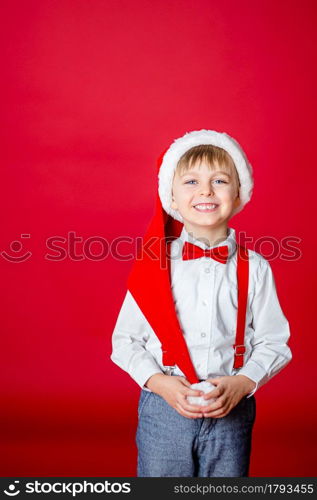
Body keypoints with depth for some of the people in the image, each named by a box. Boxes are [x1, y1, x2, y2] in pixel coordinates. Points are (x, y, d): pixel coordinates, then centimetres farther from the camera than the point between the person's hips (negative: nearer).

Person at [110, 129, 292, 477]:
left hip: (231, 410, 1)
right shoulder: (156, 262, -4)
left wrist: (242, 383, -13)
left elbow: (274, 342, 2)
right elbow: (124, 340, -1)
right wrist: (159, 382, -14)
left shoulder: (254, 268, -2)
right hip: (163, 408, 0)